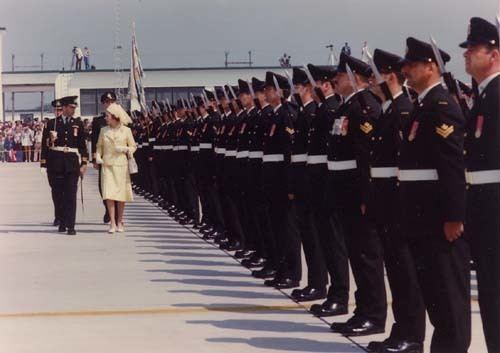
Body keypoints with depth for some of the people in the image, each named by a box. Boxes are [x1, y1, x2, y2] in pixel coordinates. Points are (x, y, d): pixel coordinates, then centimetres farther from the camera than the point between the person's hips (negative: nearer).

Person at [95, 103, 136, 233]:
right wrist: (98, 157, -3)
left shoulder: (126, 130, 1)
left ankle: (119, 222, 17)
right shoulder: (103, 130, 8)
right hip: (107, 165, 1)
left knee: (121, 195, 3)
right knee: (109, 194, -10)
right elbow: (99, 146, 15)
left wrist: (124, 149, -12)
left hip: (121, 165, -1)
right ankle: (113, 223, -8)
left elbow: (133, 147, 7)